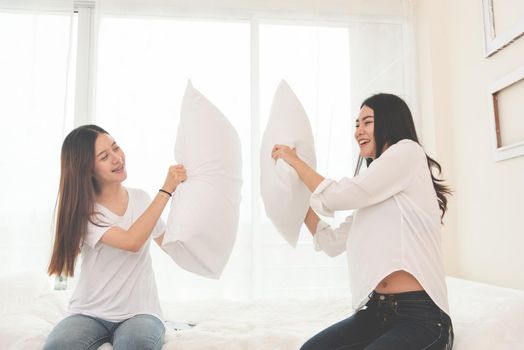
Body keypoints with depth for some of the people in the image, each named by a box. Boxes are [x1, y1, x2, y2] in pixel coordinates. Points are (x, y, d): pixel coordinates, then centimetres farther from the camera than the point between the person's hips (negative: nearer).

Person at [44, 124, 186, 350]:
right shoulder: (82, 210, -7)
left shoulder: (141, 198, 5)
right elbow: (132, 241, -24)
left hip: (140, 312, 1)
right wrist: (166, 190, -21)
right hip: (89, 314, -1)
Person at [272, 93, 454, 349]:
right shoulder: (370, 195, 20)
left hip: (421, 317, -6)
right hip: (376, 311, 7)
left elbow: (337, 196, -11)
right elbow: (333, 242, 19)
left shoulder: (408, 151, -3)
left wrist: (295, 161, 2)